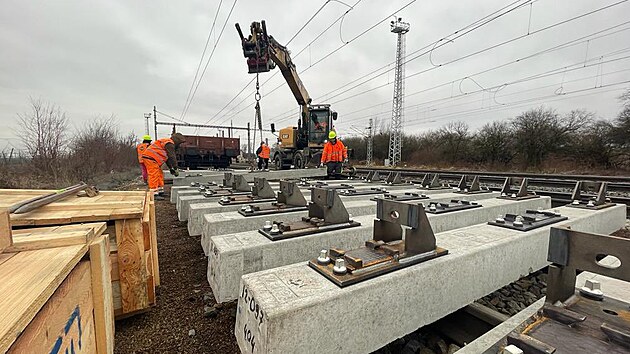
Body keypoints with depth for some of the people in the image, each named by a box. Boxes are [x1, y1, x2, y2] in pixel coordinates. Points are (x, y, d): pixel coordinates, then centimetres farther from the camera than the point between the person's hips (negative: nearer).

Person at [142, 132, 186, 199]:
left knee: (160, 174, 14)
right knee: (154, 175, -12)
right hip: (150, 157, -11)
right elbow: (172, 157, -13)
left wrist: (171, 168, 24)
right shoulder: (170, 144, -11)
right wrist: (176, 169, -8)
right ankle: (154, 194, -12)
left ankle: (160, 192, 18)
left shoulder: (167, 143, 23)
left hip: (150, 157, 11)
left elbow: (167, 157, 26)